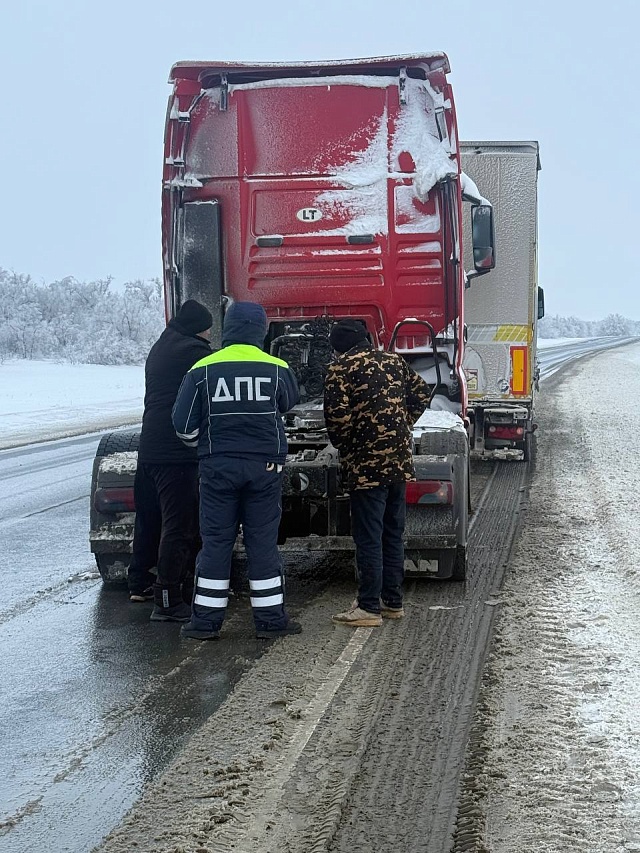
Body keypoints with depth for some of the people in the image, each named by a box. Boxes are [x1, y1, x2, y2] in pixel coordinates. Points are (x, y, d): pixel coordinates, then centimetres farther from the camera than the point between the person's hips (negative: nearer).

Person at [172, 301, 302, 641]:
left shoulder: (202, 370, -4)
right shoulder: (277, 369, -4)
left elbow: (184, 424, 0)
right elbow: (289, 403, 15)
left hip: (217, 467, 0)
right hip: (265, 466, 0)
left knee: (215, 542, 6)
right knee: (263, 542, 7)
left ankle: (206, 620, 10)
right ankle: (270, 619, 12)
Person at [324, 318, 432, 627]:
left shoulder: (340, 369, -8)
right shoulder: (393, 360, 11)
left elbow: (337, 416, -16)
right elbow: (422, 393, 15)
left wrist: (344, 448, 1)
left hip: (366, 465, -7)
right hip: (399, 462, 7)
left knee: (368, 537, -2)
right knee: (392, 533, 15)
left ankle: (369, 607, 1)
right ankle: (392, 601, 21)